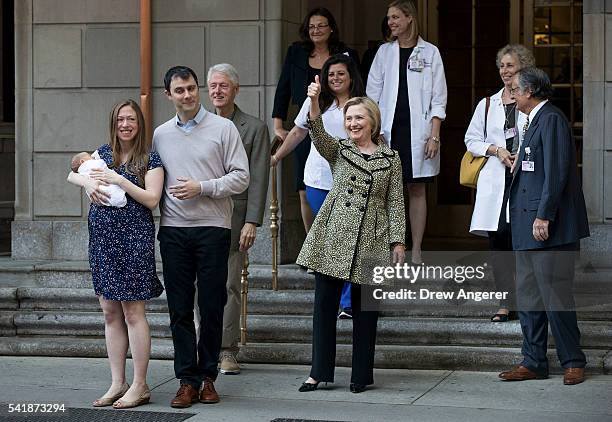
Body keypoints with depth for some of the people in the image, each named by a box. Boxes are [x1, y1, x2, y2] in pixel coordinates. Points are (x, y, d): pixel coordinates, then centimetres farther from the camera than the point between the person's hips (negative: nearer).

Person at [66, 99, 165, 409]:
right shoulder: (104, 153, 14)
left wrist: (119, 180, -15)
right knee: (110, 312, 7)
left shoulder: (150, 160, -2)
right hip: (103, 238, 6)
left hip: (134, 238, -6)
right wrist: (87, 181, -5)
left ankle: (139, 386, 1)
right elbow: (72, 174, 16)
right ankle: (117, 384, 13)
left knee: (132, 312, -5)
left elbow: (151, 199, -10)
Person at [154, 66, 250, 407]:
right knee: (180, 308, 2)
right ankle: (188, 381, 6)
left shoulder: (223, 128, 2)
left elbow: (241, 177, -3)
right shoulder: (161, 134, 13)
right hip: (173, 229, 3)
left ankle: (207, 376, 12)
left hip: (213, 228, -3)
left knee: (212, 307, 1)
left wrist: (202, 188, -11)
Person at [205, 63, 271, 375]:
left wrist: (252, 222, -9)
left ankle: (227, 351, 1)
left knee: (228, 285, -3)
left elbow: (258, 179, -2)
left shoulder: (254, 128, 2)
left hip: (232, 217, -3)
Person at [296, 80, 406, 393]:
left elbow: (395, 203, 7)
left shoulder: (390, 158, 8)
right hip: (333, 237, 1)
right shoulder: (338, 150, 9)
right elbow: (318, 134, -12)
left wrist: (398, 241, 0)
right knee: (324, 303, 1)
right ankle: (320, 371, 7)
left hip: (370, 242, -1)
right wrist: (314, 102, -29)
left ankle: (361, 374, 13)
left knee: (365, 308, 4)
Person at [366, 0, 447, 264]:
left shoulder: (429, 53, 3)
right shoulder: (384, 52, 9)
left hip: (417, 131, -2)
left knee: (417, 190, 2)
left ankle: (416, 251, 7)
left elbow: (438, 100, 1)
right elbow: (372, 94, 8)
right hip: (388, 130, 2)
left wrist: (434, 136, -7)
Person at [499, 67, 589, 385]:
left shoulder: (551, 119, -12)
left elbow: (556, 171, -19)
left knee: (554, 293, -6)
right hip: (527, 225, 10)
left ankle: (573, 362, 3)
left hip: (548, 225, -10)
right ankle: (533, 362, 16)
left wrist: (544, 216, -21)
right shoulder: (534, 120, 18)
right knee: (528, 295, 11)